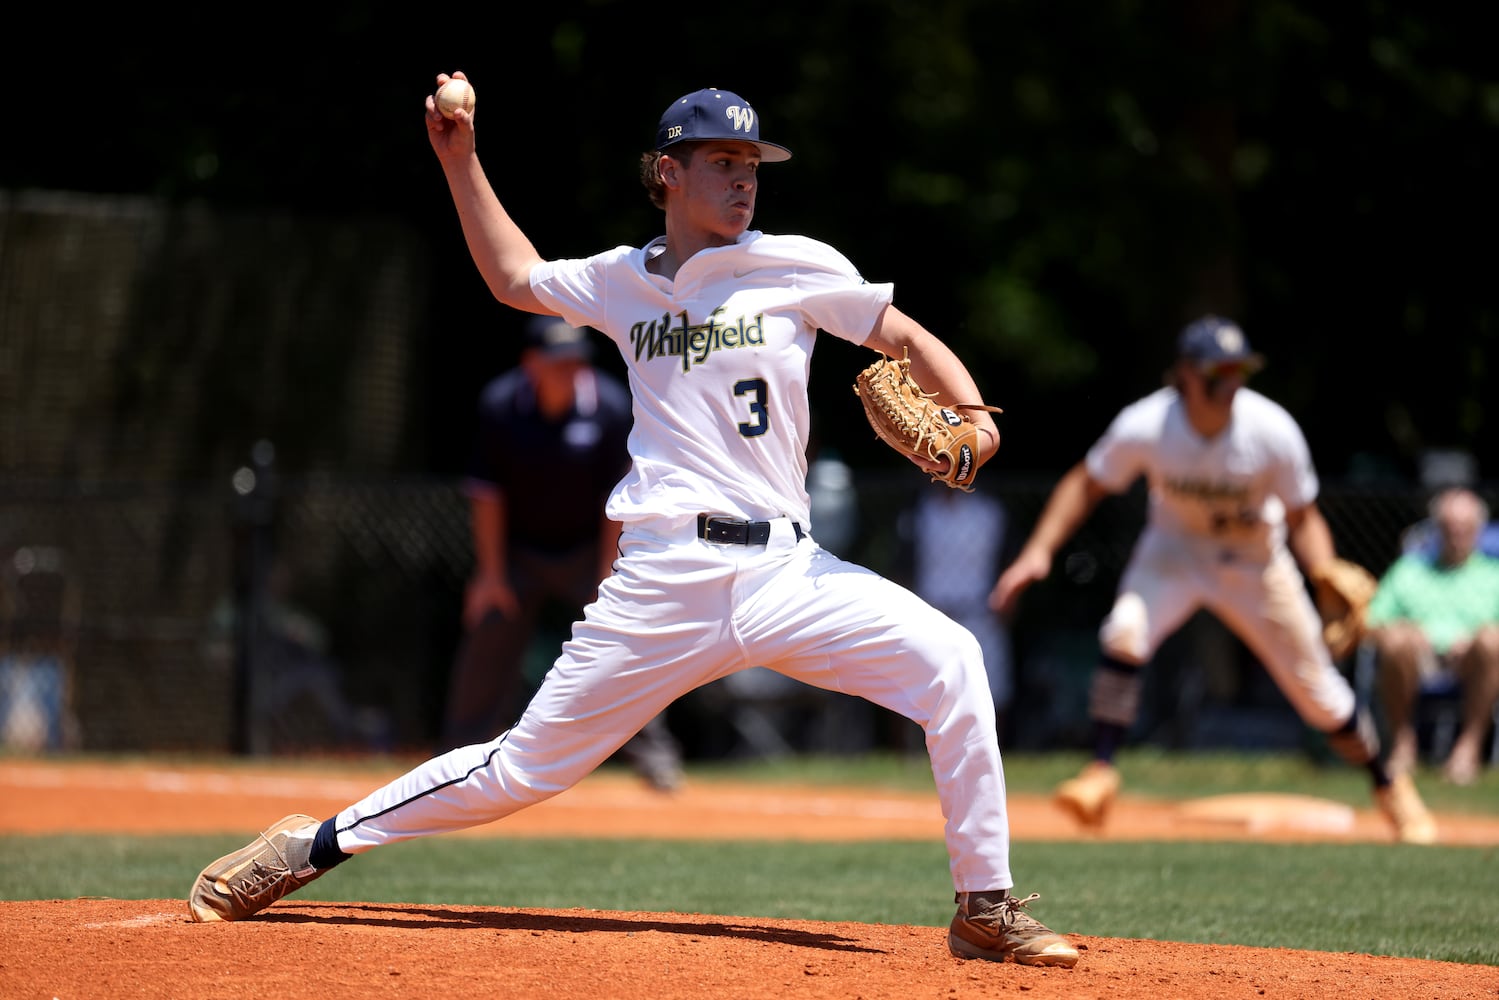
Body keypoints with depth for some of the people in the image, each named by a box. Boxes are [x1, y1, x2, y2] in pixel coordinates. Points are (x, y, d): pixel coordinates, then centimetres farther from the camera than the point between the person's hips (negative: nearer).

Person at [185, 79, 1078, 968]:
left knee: (948, 659, -22)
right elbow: (516, 278, 30)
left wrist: (975, 418, -12)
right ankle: (316, 845, 16)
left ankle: (987, 909, -14)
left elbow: (908, 339, 6)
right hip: (663, 582, 0)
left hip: (785, 570, 0)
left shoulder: (796, 268, 5)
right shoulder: (622, 280, 13)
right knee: (528, 766, 0)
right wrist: (460, 160, 27)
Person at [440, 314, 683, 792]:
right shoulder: (500, 405, -15)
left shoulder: (610, 406, -18)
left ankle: (650, 748, 0)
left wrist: (607, 577, -14)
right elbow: (487, 490, -8)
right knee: (486, 648, -2)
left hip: (587, 550, -1)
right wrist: (490, 572, -8)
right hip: (517, 550, 1)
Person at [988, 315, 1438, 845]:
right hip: (1175, 550, 0)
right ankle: (1101, 772, -19)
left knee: (1318, 691, 5)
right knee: (1125, 633, -30)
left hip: (1257, 562, 0)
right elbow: (1085, 484, -11)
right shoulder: (1146, 426, -26)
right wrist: (1038, 552, -22)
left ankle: (1387, 784, 32)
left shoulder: (1272, 431, -27)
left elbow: (1303, 518, -14)